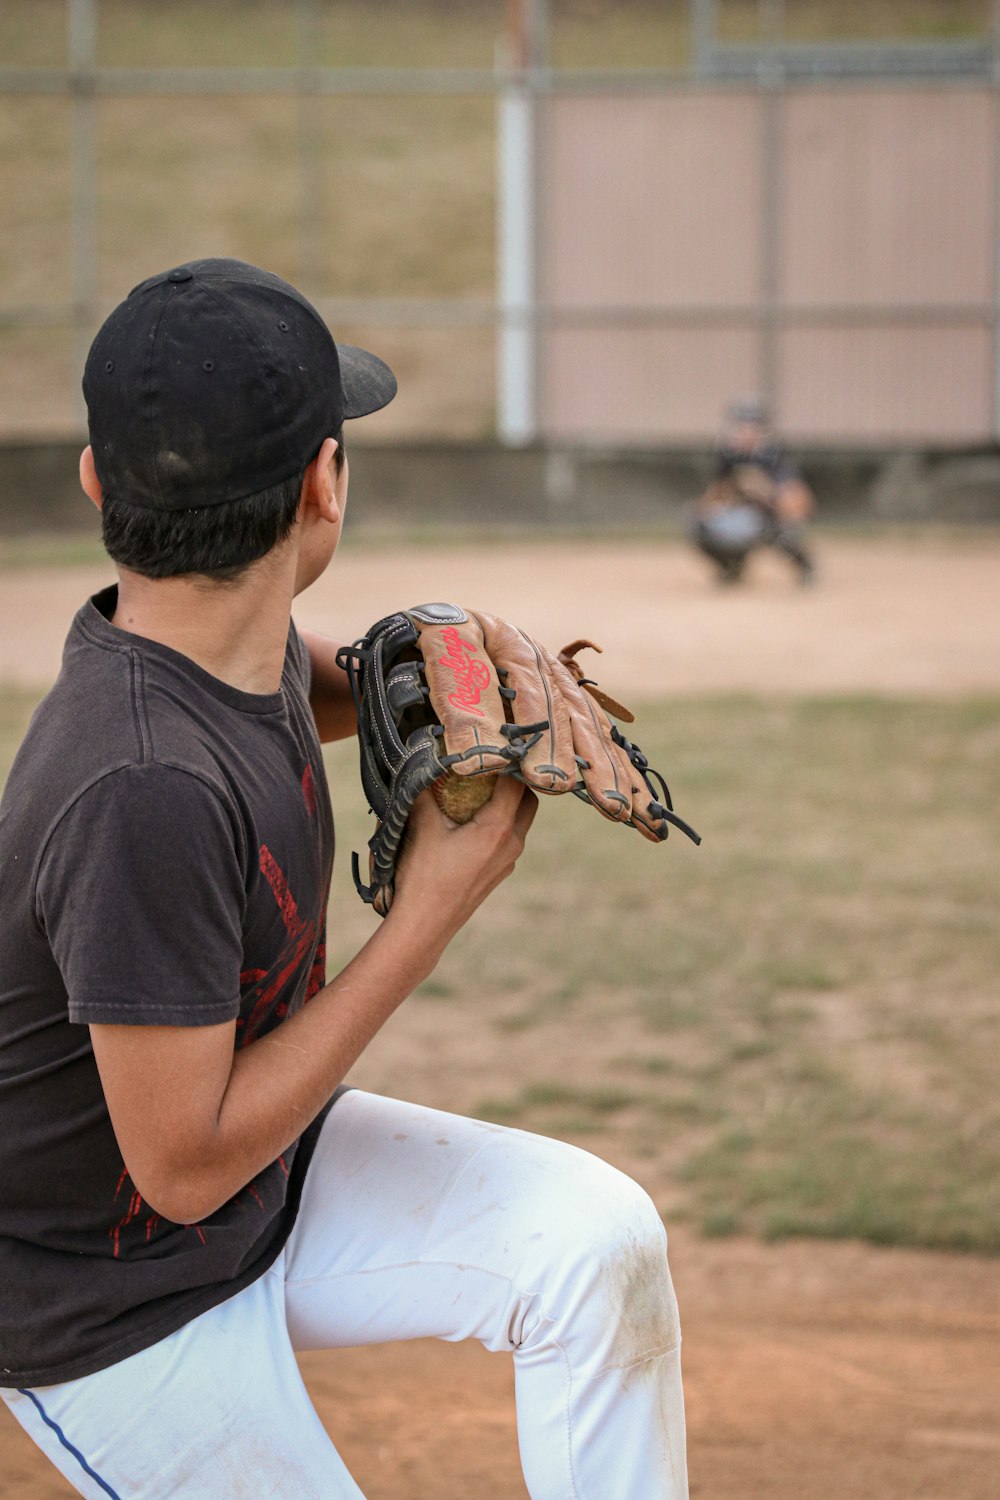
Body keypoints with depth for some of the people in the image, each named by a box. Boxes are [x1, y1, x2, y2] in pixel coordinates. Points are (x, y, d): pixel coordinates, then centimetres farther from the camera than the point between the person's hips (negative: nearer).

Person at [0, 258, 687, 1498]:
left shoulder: (245, 641, -9)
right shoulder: (143, 791, -36)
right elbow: (185, 1166, -31)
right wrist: (430, 916, -25)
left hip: (278, 1173, 8)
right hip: (124, 1316, -8)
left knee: (596, 1240, -9)